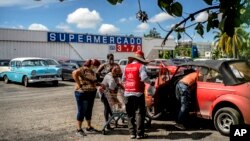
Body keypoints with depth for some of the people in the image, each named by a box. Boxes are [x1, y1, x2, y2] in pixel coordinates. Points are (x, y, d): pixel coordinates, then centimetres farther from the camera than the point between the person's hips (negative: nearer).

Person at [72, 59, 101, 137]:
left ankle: (89, 127, 29)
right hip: (82, 93, -8)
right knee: (81, 111, 1)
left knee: (89, 110, 16)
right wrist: (78, 84, -25)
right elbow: (74, 73, -31)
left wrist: (100, 85, 5)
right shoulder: (83, 69, -13)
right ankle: (79, 129, 12)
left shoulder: (92, 71, 13)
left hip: (91, 93, 8)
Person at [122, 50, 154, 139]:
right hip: (138, 93, -5)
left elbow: (123, 79, 15)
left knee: (130, 114, 12)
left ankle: (132, 133, 13)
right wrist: (151, 83, -1)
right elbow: (144, 78, -17)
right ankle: (139, 133, 3)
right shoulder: (141, 66, -5)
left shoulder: (127, 67, 11)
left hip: (127, 93, 5)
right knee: (139, 113, 2)